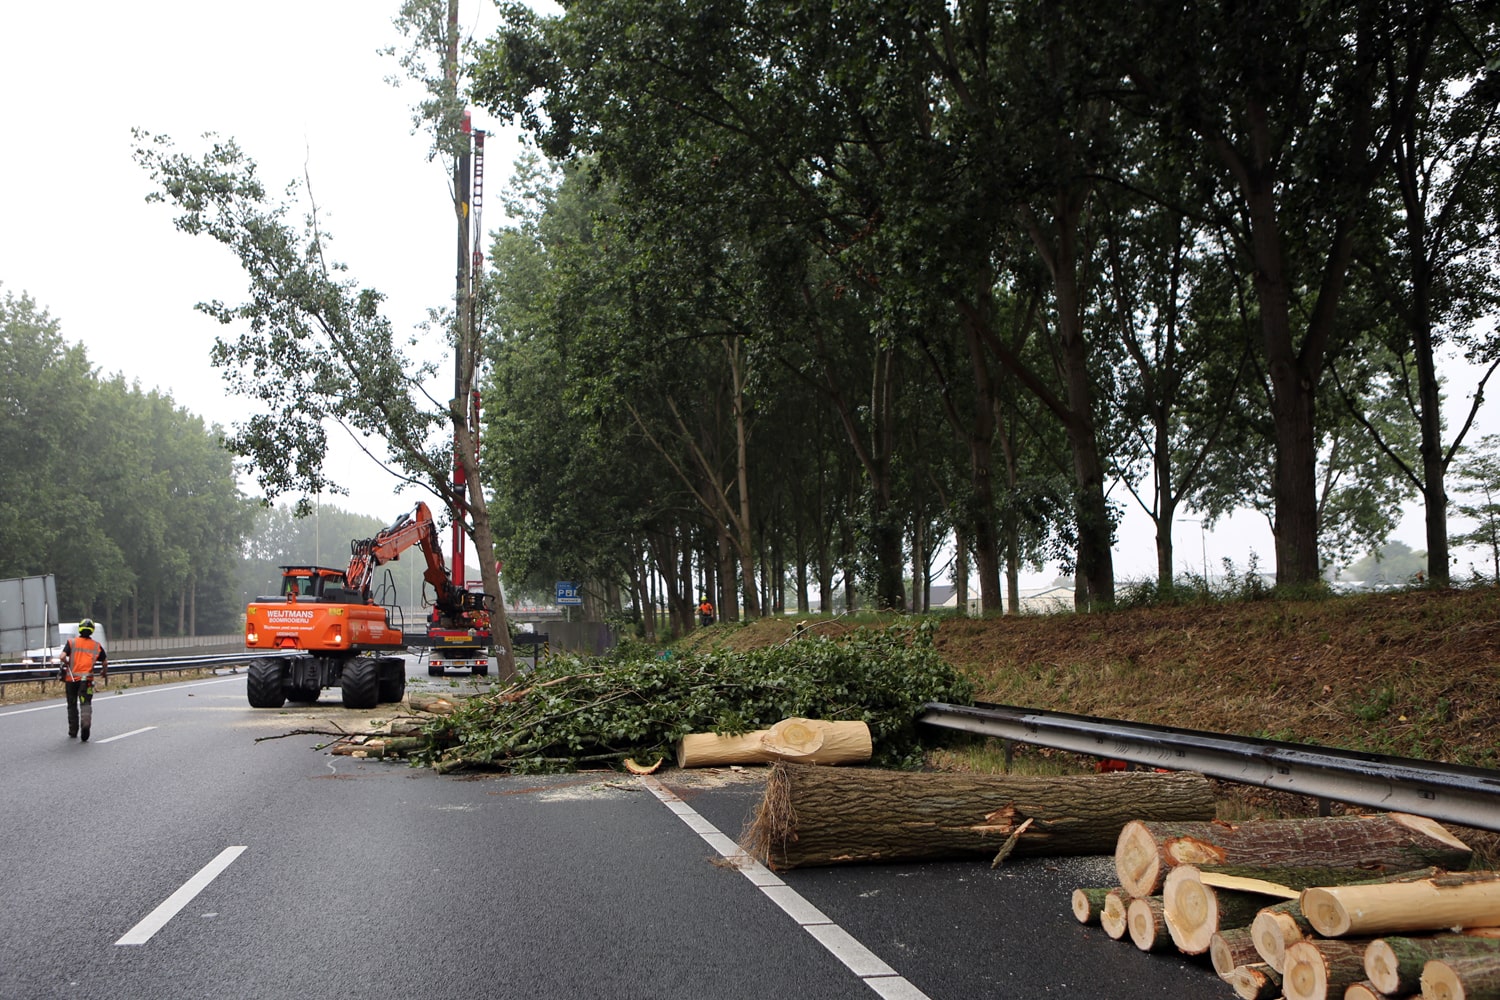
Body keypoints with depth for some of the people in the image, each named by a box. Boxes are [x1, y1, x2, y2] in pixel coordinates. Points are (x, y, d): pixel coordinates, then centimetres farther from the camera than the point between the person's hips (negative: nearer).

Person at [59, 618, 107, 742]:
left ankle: (73, 732, 23)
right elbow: (105, 662, 10)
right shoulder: (97, 645, 6)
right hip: (86, 679, -1)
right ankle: (86, 722, -32)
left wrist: (67, 664, 8)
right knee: (86, 703, -3)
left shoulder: (71, 642, 3)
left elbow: (62, 657, -12)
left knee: (72, 705, 15)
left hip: (71, 678, 1)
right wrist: (105, 673, 28)